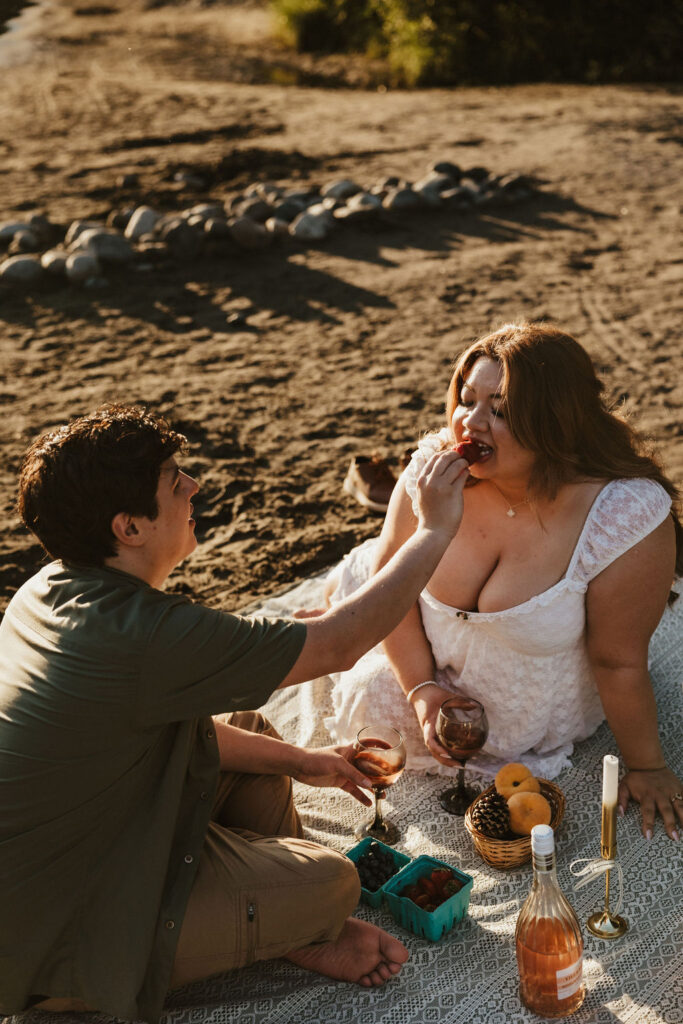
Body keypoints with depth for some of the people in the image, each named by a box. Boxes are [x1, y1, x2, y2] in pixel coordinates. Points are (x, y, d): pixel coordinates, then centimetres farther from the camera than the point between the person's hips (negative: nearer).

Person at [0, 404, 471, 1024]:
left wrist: (294, 761, 8)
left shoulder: (50, 589, -4)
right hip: (56, 952, -9)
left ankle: (291, 920, 21)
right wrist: (437, 527, -13)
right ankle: (297, 937, 19)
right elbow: (340, 643, -24)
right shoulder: (142, 636, -34)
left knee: (250, 730, 12)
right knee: (331, 882, -14)